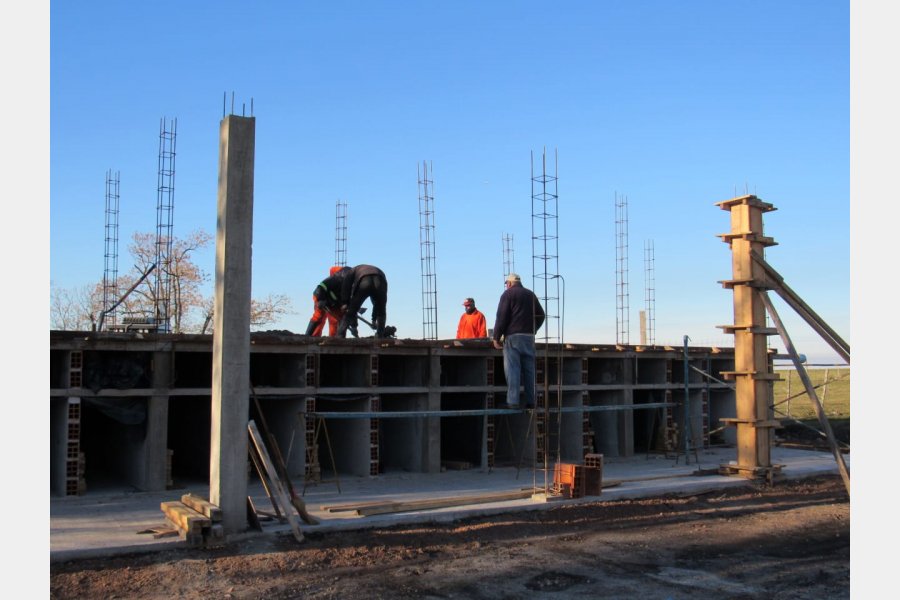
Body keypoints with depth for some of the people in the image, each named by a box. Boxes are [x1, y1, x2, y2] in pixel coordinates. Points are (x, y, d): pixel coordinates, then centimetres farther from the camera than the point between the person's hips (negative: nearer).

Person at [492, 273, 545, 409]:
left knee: (512, 369, -8)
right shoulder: (531, 294, 18)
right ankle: (531, 401, 6)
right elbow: (540, 315, 17)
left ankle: (513, 401, -13)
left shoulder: (508, 294, 0)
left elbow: (502, 317, -8)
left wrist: (496, 337, -6)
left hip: (513, 336, -5)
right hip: (529, 337, 6)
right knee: (529, 369, 7)